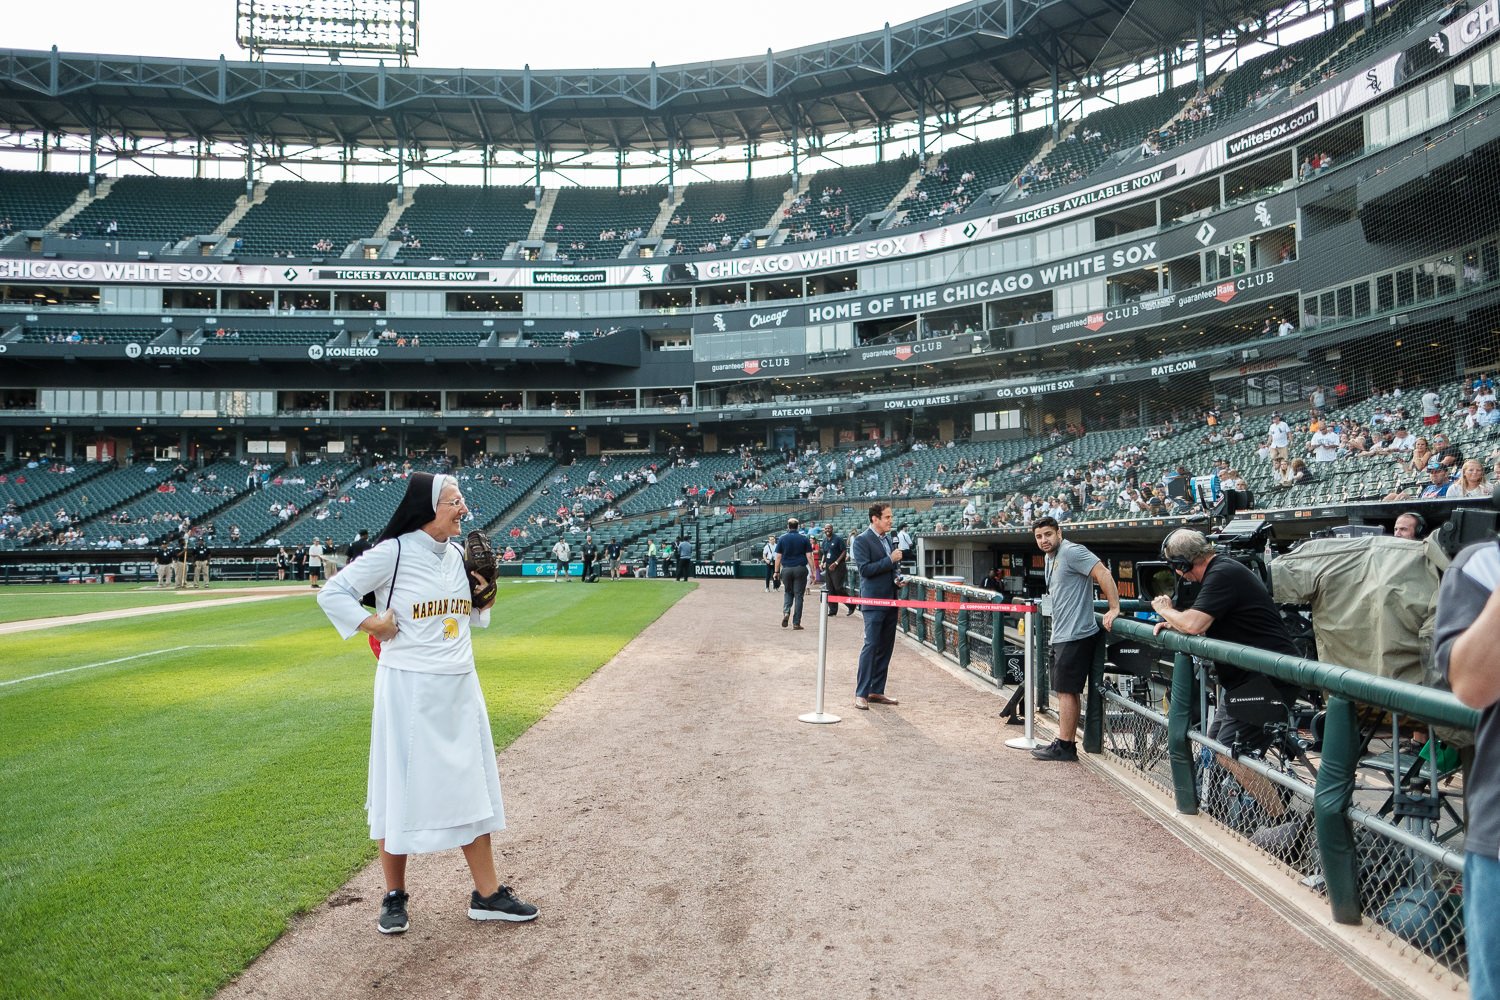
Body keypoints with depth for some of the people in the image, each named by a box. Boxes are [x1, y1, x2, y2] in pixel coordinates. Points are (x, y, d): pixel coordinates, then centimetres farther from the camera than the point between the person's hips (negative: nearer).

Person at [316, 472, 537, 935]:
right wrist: (374, 627, -15)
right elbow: (332, 593, -7)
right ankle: (394, 896, 22)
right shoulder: (392, 553, -11)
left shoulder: (458, 555, 8)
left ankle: (487, 894, 18)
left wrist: (485, 597, 0)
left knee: (472, 784, 9)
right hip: (407, 689, -6)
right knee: (402, 787, 4)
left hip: (459, 688, 6)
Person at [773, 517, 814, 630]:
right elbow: (809, 556, -3)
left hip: (786, 569, 1)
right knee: (798, 595, 2)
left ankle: (786, 612, -6)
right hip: (800, 569, -1)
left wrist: (776, 571, 7)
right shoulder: (804, 538, 1)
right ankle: (796, 623, 2)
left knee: (788, 592, 19)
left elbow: (778, 557, 1)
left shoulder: (782, 539, 2)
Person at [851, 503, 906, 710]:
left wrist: (897, 577, 6)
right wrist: (890, 560, -18)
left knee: (886, 647, 10)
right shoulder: (861, 540, -8)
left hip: (890, 600, 8)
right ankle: (861, 694, -5)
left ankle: (876, 691, 17)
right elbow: (865, 569, -18)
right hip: (874, 600, -8)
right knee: (871, 645, -10)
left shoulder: (889, 538, 15)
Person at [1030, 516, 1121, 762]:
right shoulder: (1049, 558, 16)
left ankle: (1063, 746, 0)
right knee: (1067, 692, 13)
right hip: (1062, 635, 10)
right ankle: (1067, 744, 19)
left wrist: (1114, 608, -24)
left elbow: (1103, 573, -22)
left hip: (1075, 635, -10)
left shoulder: (1071, 552, -14)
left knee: (1066, 691, -5)